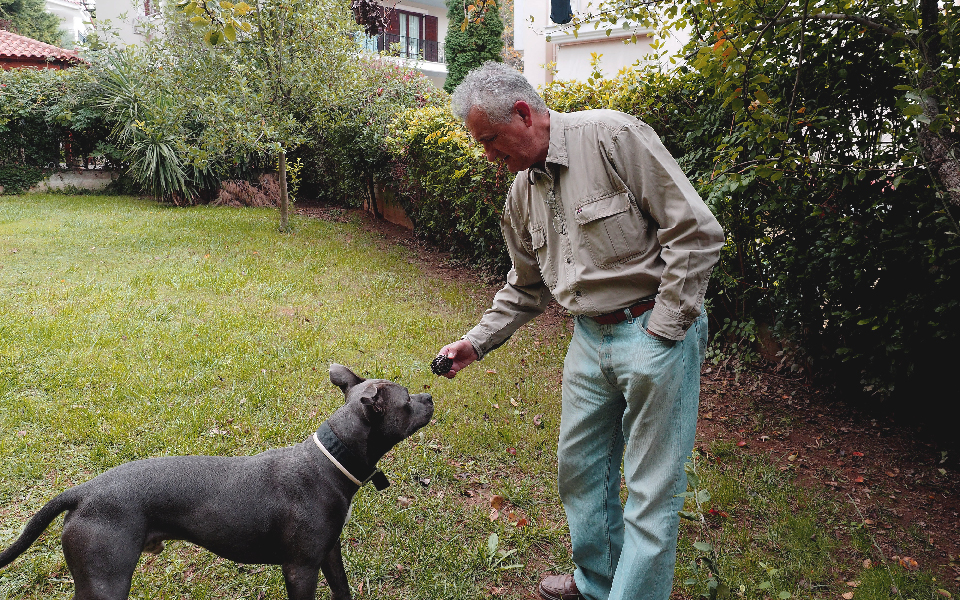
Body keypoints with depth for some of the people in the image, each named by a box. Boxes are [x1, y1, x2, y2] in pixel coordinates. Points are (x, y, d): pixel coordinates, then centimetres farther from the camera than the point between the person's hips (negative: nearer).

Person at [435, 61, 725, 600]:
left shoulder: (613, 137, -15)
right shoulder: (523, 191, 9)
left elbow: (697, 231, -17)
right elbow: (527, 287, 20)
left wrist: (663, 328, -16)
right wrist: (478, 342, 12)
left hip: (656, 333, -7)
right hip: (590, 339, 8)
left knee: (651, 489, 3)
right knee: (581, 468, 18)